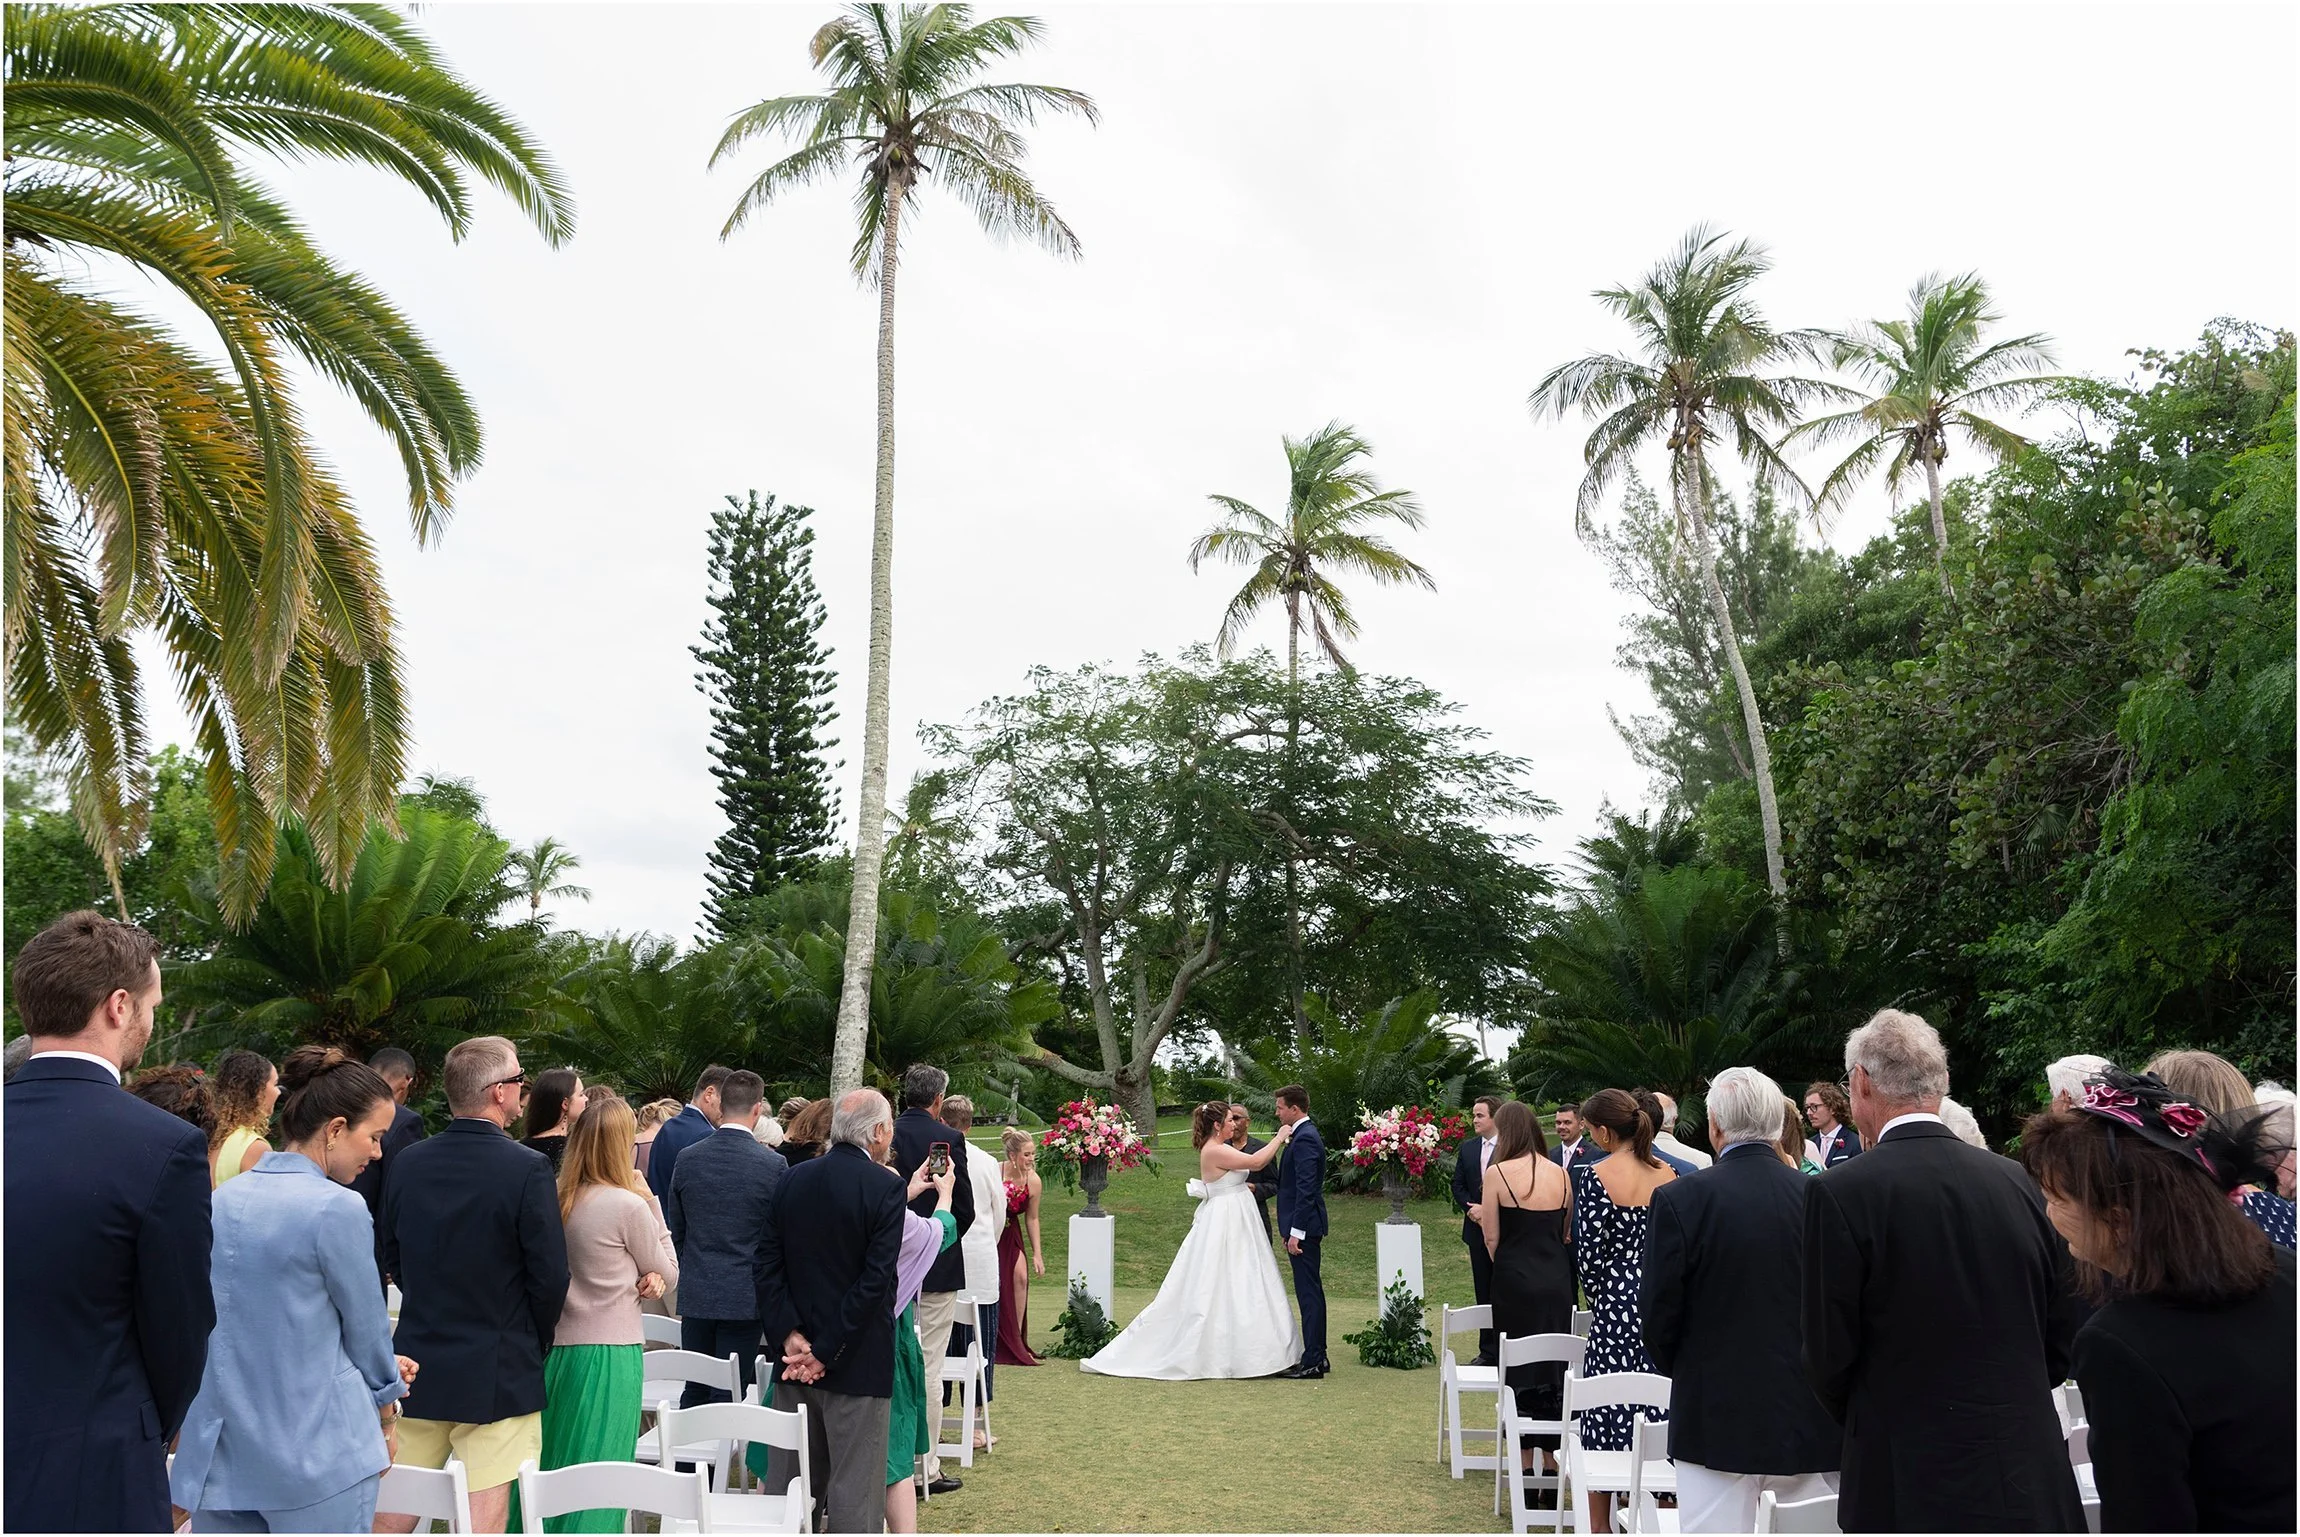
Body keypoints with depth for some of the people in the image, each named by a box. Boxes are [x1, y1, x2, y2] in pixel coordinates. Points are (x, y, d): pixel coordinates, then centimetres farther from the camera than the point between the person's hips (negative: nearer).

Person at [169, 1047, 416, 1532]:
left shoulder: (222, 1201, 6)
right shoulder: (338, 1207, -16)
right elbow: (366, 1325, -6)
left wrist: (380, 1363, 21)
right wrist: (386, 1416, 13)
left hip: (218, 1455, 7)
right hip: (317, 1457, -6)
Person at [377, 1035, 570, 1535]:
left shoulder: (407, 1163, -1)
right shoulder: (528, 1169, -17)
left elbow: (392, 1259, 10)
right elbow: (550, 1277, -14)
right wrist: (536, 1344, 6)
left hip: (418, 1365, 5)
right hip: (498, 1375, -5)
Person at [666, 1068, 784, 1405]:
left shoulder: (688, 1159, -2)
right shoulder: (774, 1165, -12)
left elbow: (676, 1230, 8)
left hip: (695, 1294, 3)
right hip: (745, 1298, -3)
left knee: (694, 1395, 14)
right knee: (728, 1397, 4)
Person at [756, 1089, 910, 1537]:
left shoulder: (793, 1179, 3)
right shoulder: (885, 1188, -13)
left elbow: (768, 1262, 0)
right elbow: (875, 1281, -18)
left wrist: (789, 1334, -4)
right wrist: (827, 1352, -13)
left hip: (795, 1355, 5)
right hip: (857, 1364, -5)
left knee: (789, 1482, 15)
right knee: (854, 1489, 3)